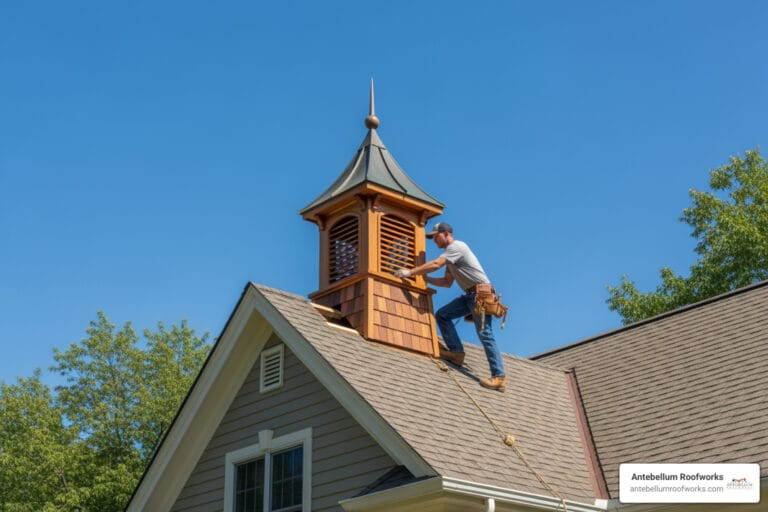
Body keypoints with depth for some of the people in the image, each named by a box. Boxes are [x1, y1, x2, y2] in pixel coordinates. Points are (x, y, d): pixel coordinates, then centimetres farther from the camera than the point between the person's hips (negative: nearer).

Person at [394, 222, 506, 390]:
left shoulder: (457, 246, -9)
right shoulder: (450, 255, 22)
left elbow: (435, 264, -21)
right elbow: (447, 282, 25)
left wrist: (410, 272, -18)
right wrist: (425, 279, 15)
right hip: (470, 295, 10)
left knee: (484, 334, -14)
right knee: (442, 315, 5)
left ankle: (498, 377, -17)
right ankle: (457, 352, 1)